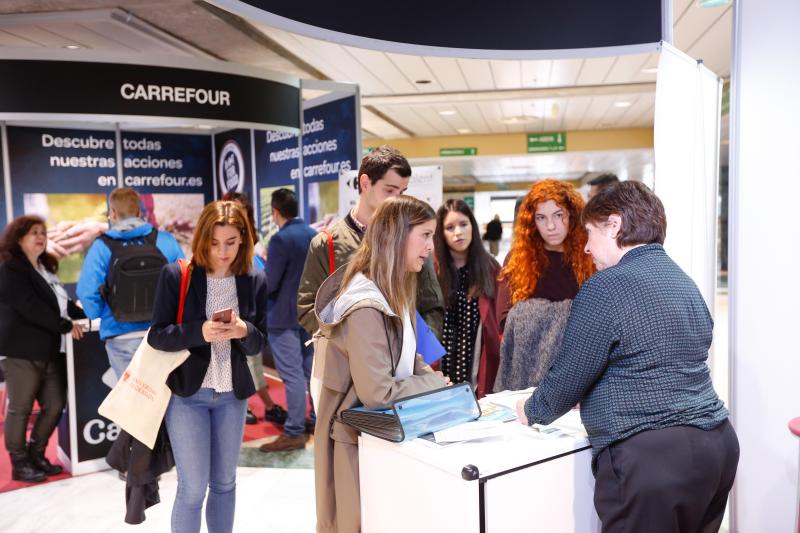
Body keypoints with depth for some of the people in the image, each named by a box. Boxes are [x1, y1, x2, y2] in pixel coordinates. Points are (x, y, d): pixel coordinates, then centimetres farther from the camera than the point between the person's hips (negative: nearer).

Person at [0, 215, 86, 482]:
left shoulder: (45, 268, 18)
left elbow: (61, 302, 22)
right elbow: (31, 308, -20)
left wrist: (88, 315, 9)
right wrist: (66, 326, -17)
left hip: (50, 350, 8)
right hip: (22, 351, -8)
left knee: (54, 406, 9)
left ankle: (36, 455, 25)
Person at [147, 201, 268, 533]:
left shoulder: (254, 280, -2)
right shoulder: (176, 275, -10)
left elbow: (259, 344, 2)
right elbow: (156, 335, -10)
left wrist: (244, 331, -20)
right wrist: (199, 332, -26)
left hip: (232, 395, 3)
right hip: (186, 394, -3)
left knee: (224, 483, 16)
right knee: (192, 489, 2)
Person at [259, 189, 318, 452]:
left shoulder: (280, 239, -18)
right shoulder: (314, 235, 5)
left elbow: (269, 284, -18)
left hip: (284, 317, -8)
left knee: (292, 374, -4)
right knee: (311, 368, 16)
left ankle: (294, 433, 1)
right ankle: (318, 419, 27)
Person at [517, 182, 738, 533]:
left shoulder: (607, 286, -15)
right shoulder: (683, 281, 13)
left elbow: (569, 376, -10)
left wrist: (531, 412, 8)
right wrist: (587, 398, 27)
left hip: (652, 457, -9)